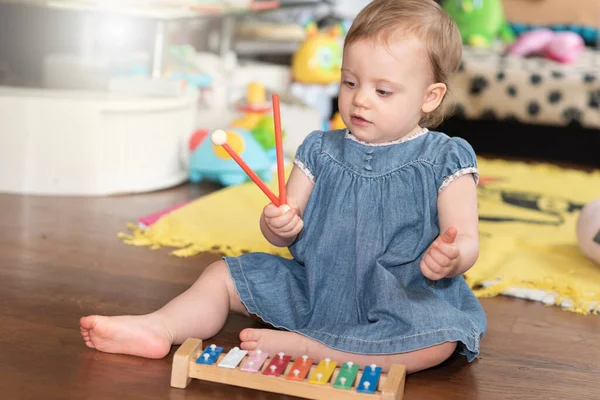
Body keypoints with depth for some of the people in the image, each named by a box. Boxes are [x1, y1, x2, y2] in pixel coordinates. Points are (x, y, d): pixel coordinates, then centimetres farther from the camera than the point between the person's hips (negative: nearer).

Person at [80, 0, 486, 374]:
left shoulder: (444, 160, -7)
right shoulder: (320, 151, 4)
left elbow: (466, 242, -11)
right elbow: (285, 232, 5)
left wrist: (449, 258, -36)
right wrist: (280, 226, -20)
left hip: (406, 300, -3)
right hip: (312, 287, 4)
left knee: (439, 340, -33)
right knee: (224, 274, 2)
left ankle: (299, 346, -29)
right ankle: (158, 328, -17)